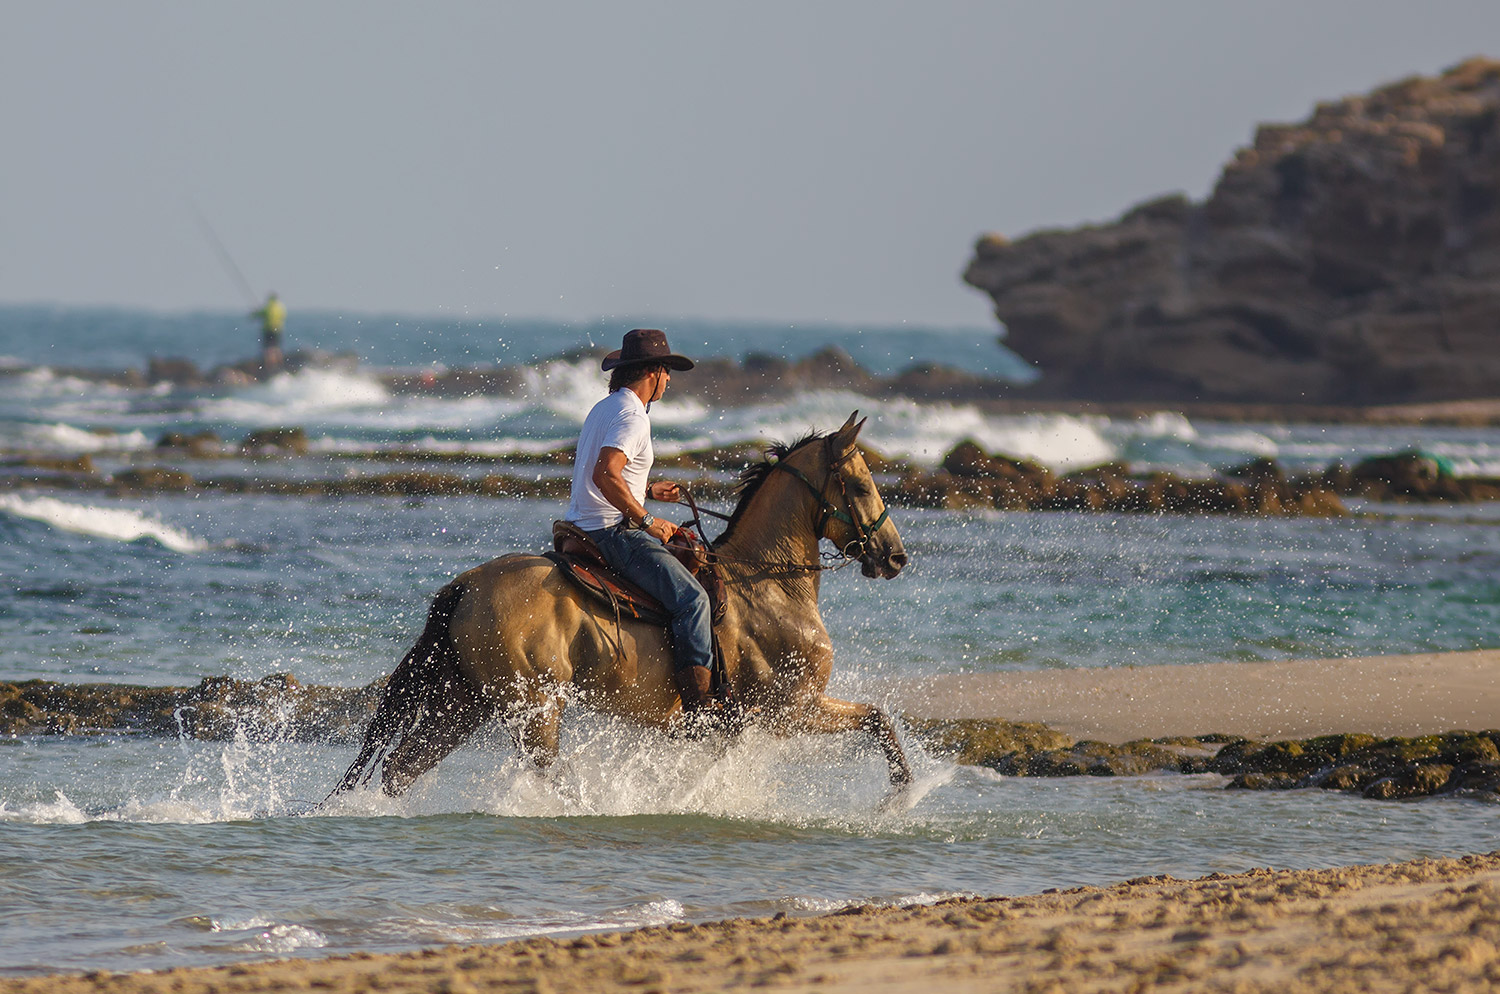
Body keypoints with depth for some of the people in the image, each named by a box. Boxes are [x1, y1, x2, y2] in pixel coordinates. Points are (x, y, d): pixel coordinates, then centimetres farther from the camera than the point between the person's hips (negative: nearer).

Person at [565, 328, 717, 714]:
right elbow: (606, 475, -30)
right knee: (691, 598, -21)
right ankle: (699, 706, -29)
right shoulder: (632, 417, -15)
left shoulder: (603, 409, 18)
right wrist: (647, 520, -22)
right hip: (614, 532, -11)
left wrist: (647, 490, 25)